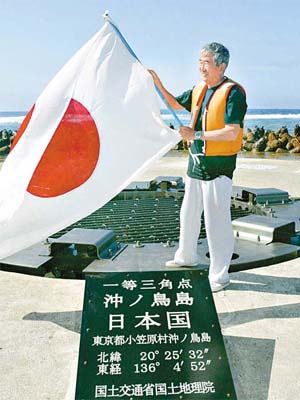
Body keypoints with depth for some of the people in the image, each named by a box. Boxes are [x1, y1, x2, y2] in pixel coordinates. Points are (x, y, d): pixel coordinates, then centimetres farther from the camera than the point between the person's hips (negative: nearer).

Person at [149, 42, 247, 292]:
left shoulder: (233, 92, -14)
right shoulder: (199, 89, 11)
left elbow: (232, 132, -23)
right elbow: (176, 104, 26)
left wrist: (196, 135, -22)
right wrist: (158, 84, 13)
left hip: (218, 167, -8)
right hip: (196, 163, 9)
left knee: (216, 222, -2)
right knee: (189, 214, 20)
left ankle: (219, 276, 12)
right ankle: (187, 256, 41)